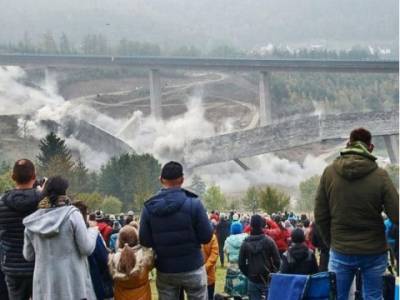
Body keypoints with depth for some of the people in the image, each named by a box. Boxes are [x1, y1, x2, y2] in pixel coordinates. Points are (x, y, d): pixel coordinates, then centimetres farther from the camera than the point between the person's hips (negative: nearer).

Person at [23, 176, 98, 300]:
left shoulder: (33, 221, 4)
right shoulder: (73, 215, -8)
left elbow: (28, 256, 11)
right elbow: (87, 249, -7)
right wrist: (93, 231, 11)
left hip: (44, 285, 4)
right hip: (73, 284, -4)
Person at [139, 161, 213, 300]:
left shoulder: (149, 207, -6)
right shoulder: (193, 203, -14)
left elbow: (144, 241, -3)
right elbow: (206, 237, -10)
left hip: (164, 271, 3)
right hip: (192, 268, -2)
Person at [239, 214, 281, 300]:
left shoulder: (245, 243, -3)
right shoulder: (269, 241, -10)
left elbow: (241, 263, 0)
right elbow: (277, 261, -8)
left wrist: (248, 275, 12)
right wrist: (272, 273, 7)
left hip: (253, 280, 2)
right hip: (268, 280, -2)